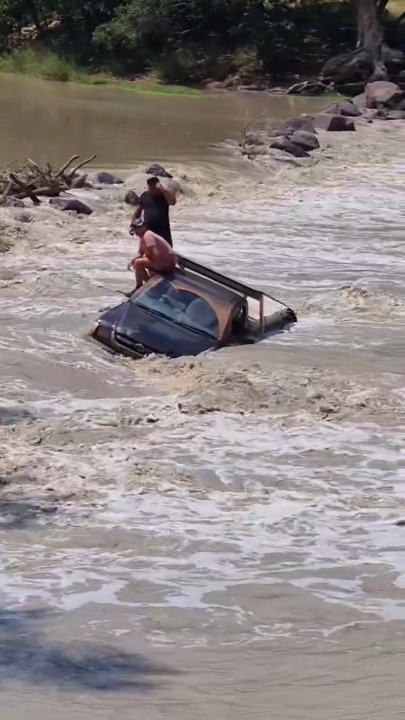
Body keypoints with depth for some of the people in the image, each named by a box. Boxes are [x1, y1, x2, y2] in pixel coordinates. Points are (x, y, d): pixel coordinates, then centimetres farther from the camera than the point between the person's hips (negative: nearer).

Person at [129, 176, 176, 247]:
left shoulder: (164, 195, -3)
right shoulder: (144, 196, 5)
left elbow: (173, 202, -25)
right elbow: (138, 211, 14)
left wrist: (163, 189, -25)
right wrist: (132, 225, 11)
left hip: (163, 232, -2)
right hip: (148, 231, 2)